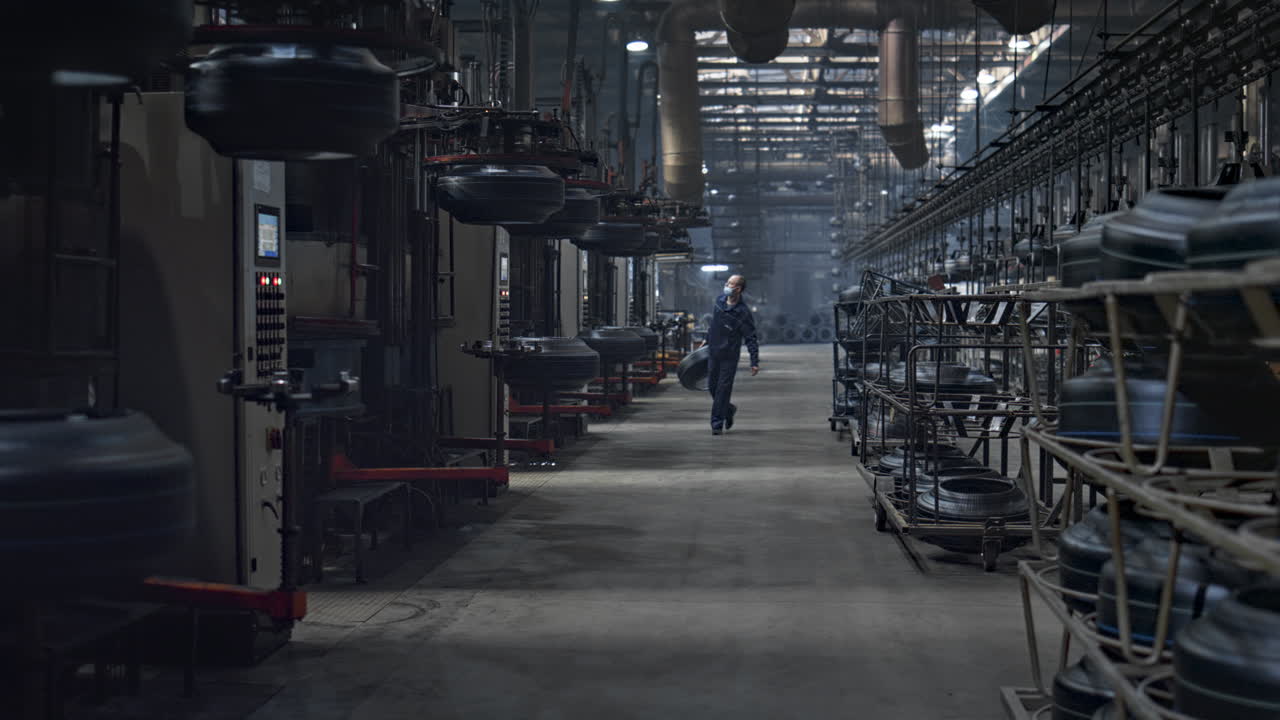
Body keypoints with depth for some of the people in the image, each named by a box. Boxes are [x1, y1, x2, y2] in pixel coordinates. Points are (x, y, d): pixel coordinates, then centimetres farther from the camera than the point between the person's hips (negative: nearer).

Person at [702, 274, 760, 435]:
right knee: (712, 387, 11)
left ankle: (717, 423, 4)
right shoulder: (719, 301, 1)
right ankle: (729, 410, 35)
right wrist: (707, 339, 24)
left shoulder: (743, 312, -16)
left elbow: (751, 339, -13)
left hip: (730, 357, -6)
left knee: (723, 389, -4)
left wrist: (755, 362, -16)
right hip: (713, 353, 6)